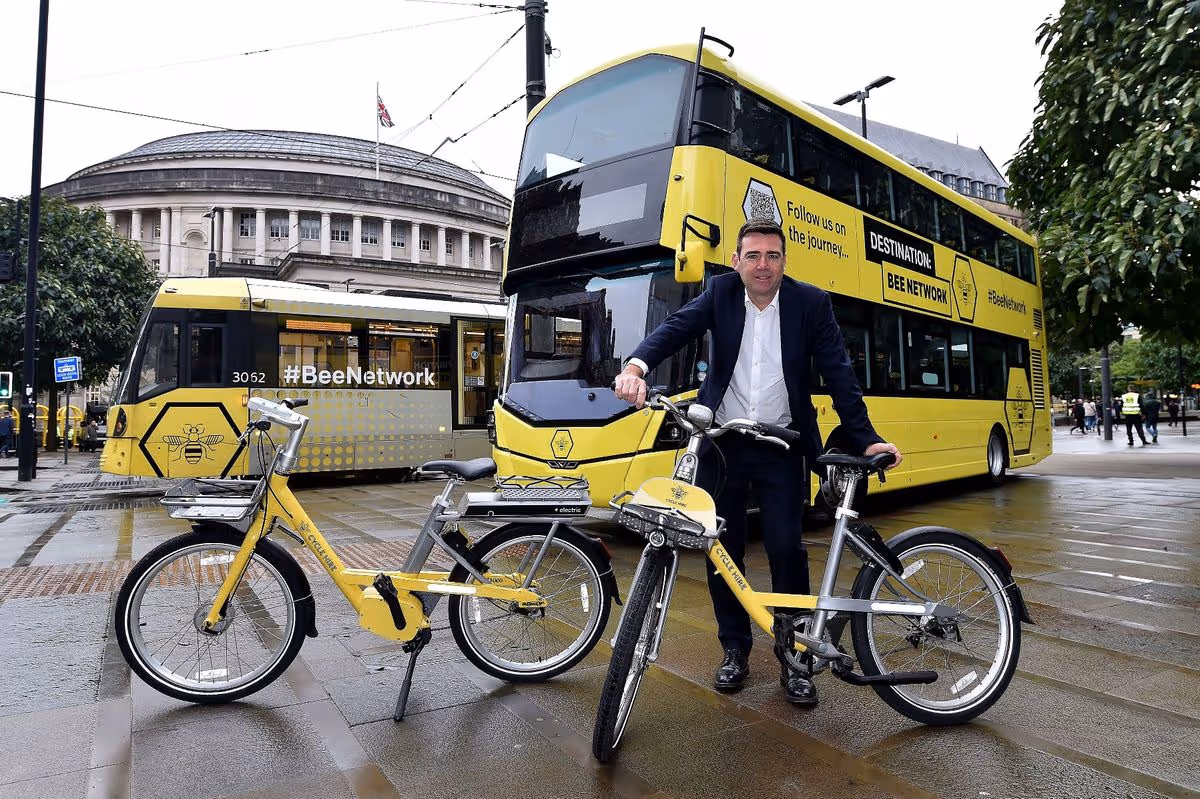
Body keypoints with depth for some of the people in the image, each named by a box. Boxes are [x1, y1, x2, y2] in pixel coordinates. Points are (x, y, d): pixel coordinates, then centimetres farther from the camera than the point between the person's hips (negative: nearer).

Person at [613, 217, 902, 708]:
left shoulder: (811, 303, -1)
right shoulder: (720, 293, 0)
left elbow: (839, 374, -3)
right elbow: (677, 327, -17)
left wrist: (866, 440, -11)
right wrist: (636, 366, -36)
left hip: (781, 447, -1)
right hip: (720, 444, 1)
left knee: (786, 548, -5)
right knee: (722, 548, 7)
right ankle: (735, 648, 26)